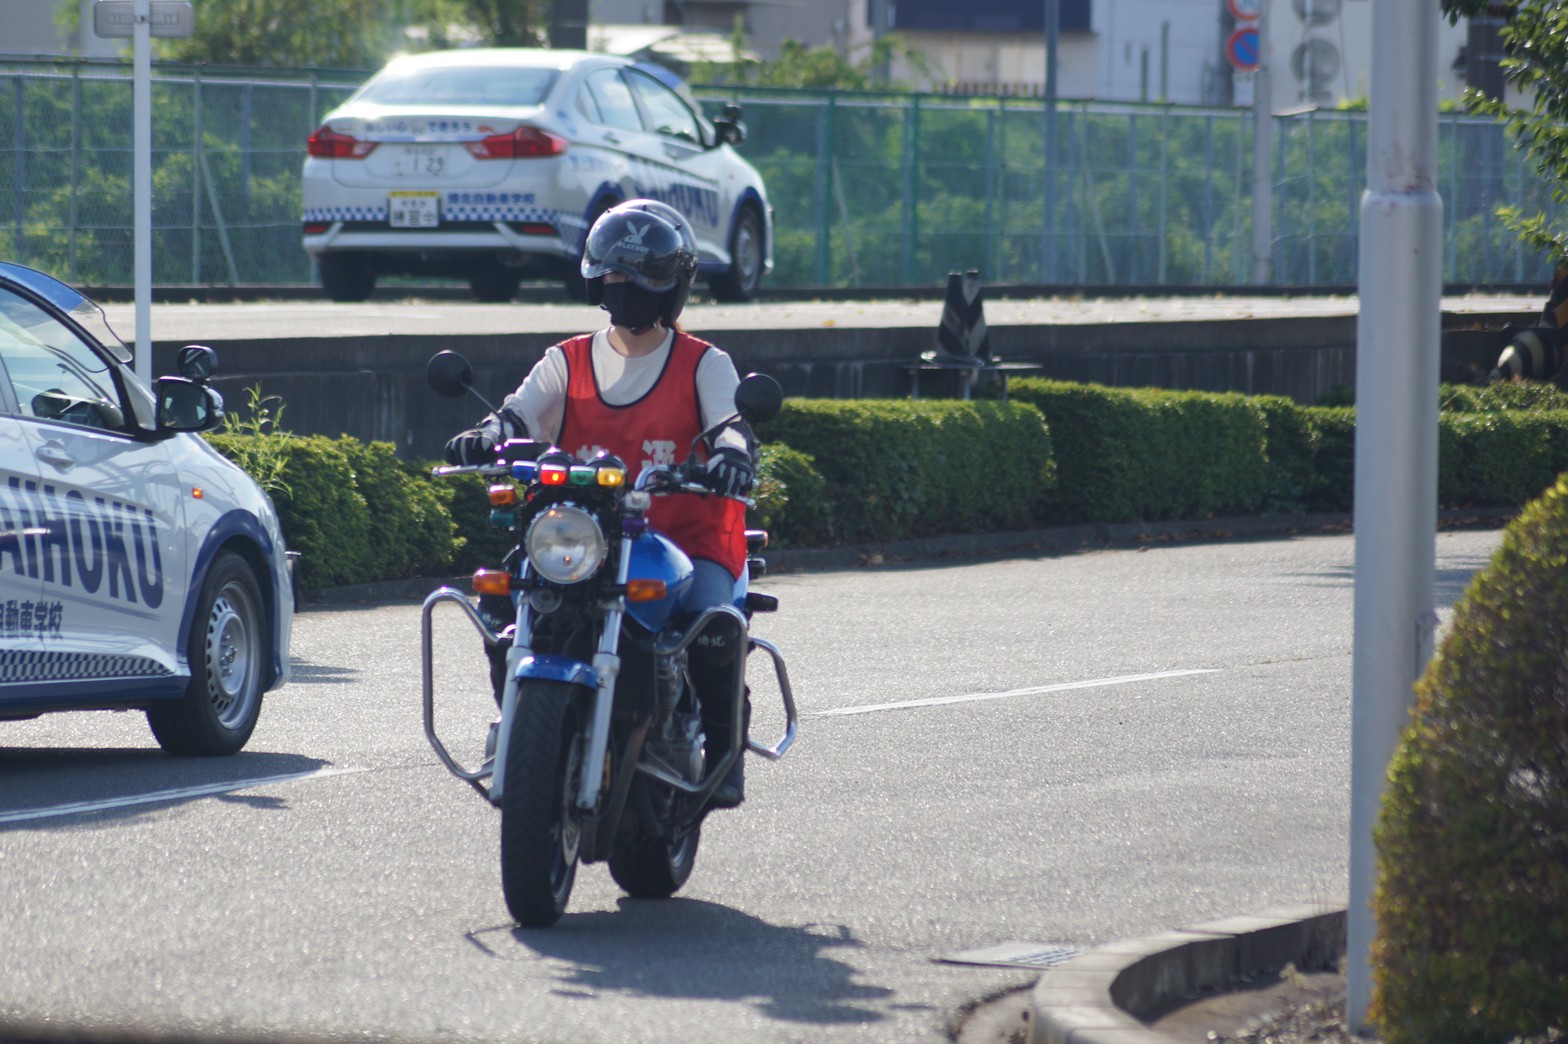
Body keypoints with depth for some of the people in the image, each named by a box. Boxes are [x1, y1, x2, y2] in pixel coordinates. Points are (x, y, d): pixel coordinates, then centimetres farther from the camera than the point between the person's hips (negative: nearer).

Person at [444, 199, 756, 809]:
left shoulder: (703, 365, 7)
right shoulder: (568, 363, 15)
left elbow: (731, 425, -10)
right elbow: (523, 413, 0)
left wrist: (730, 454, -36)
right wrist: (487, 437, -25)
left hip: (687, 538, -3)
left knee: (713, 621, -34)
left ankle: (723, 748, -14)